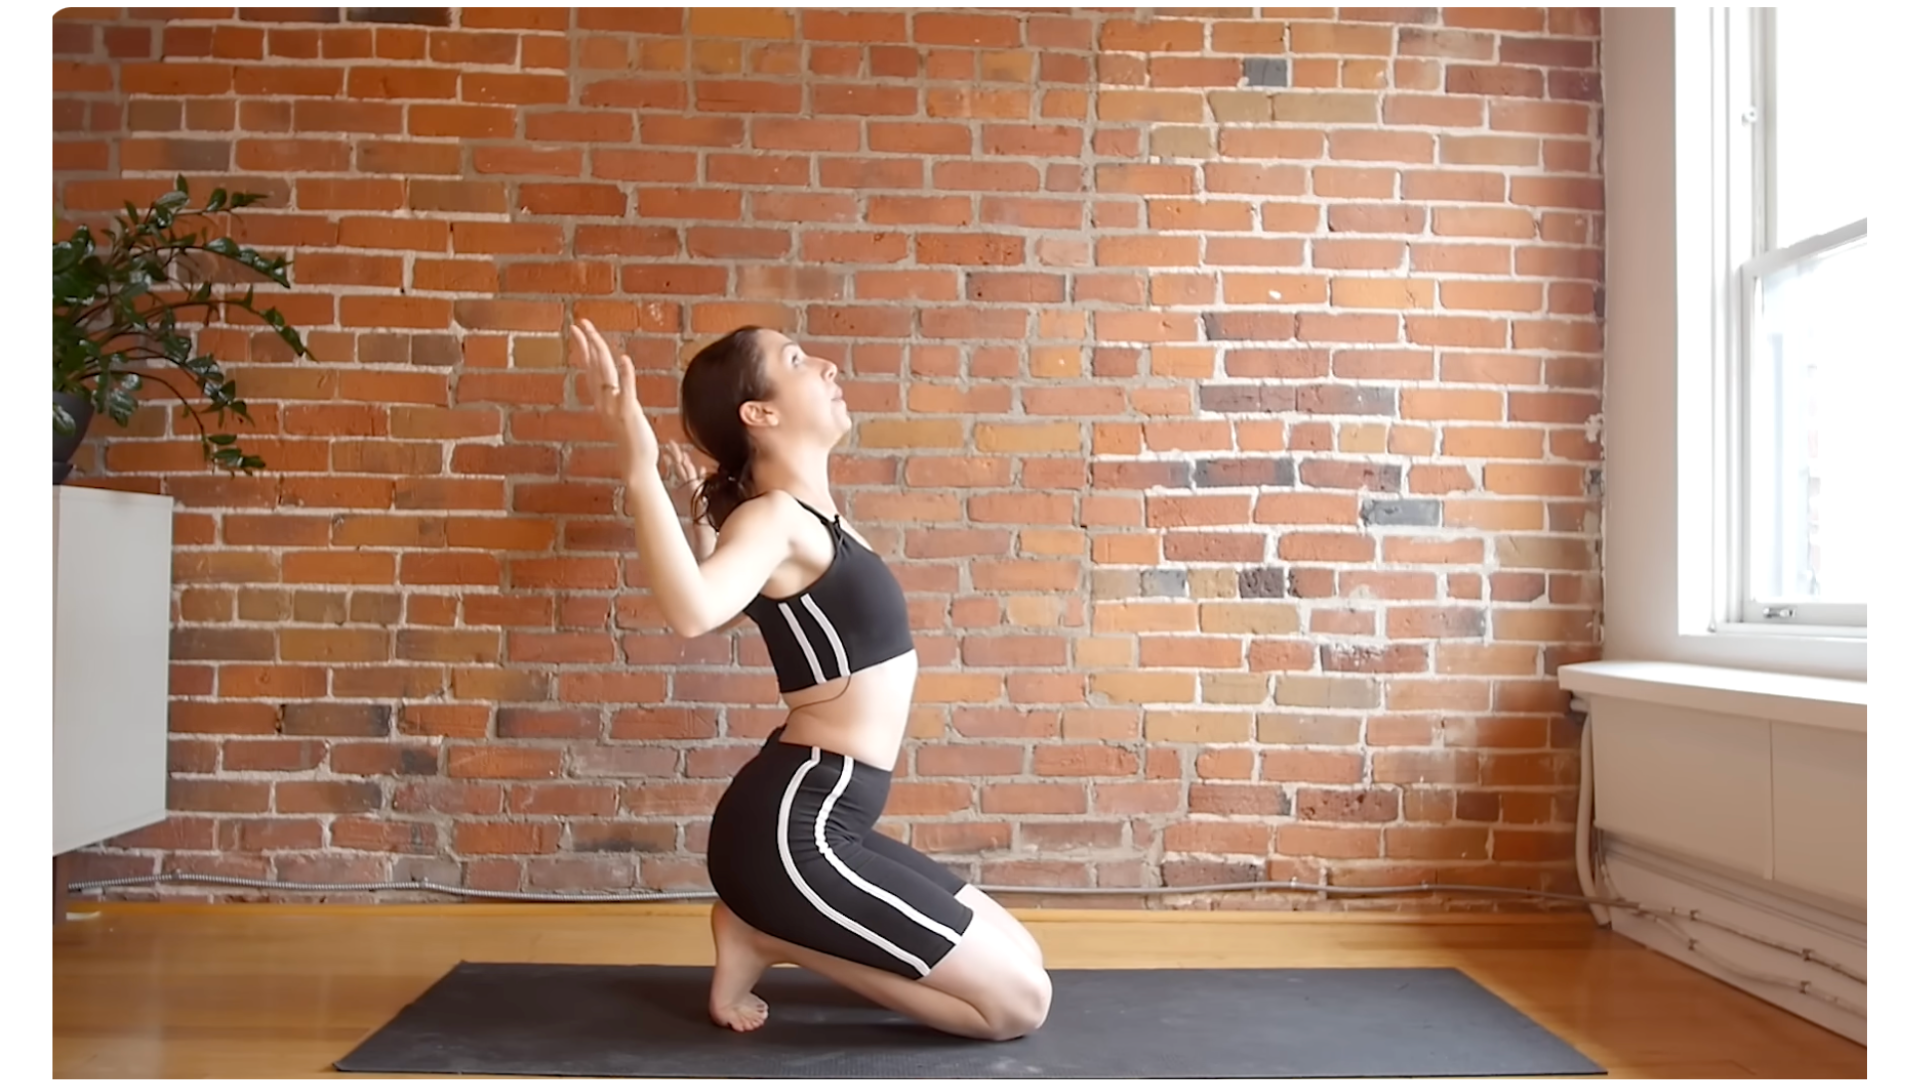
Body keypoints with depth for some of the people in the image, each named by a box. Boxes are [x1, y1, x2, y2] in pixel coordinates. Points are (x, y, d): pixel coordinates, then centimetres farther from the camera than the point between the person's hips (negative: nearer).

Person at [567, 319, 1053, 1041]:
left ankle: (776, 926, 13)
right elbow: (693, 612, -40)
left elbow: (714, 608, 31)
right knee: (1021, 999, -4)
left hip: (816, 820, 10)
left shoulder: (803, 515, 12)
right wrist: (639, 470, -36)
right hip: (791, 832, -10)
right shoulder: (773, 518, -16)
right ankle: (771, 938, 0)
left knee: (1020, 959, 18)